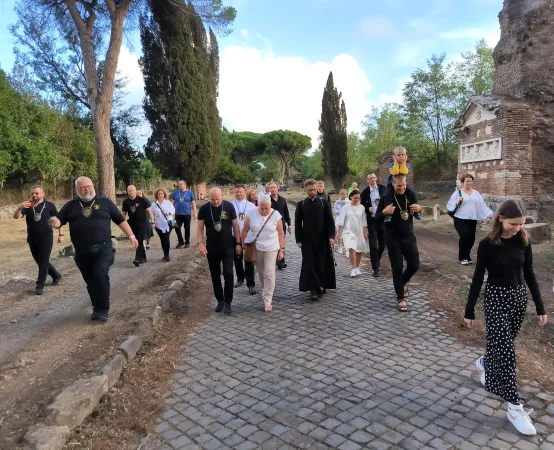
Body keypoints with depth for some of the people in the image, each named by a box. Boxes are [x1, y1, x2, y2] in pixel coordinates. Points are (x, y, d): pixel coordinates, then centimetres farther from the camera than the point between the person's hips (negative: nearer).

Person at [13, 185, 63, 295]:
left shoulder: (49, 205, -5)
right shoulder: (27, 205, 0)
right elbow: (16, 217, -12)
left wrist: (60, 234, -1)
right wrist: (19, 207, -31)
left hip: (46, 238, -4)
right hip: (32, 239, 4)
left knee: (43, 262, -3)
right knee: (39, 261, 15)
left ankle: (39, 286, 5)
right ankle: (56, 276, 34)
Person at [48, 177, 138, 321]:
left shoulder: (105, 202, 5)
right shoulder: (70, 206, 10)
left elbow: (120, 220, 7)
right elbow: (58, 221, 5)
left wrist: (131, 236, 2)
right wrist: (54, 221, -20)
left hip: (103, 249, -3)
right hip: (82, 252, 3)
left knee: (101, 277, -16)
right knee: (90, 281, 11)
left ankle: (103, 309, -5)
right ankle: (97, 308, 25)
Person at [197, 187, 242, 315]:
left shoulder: (229, 206, -7)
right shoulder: (204, 209, -5)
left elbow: (235, 225, 0)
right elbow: (200, 227, 0)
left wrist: (238, 243, -2)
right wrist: (200, 243, -12)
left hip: (228, 246, -2)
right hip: (211, 247, 2)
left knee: (228, 273, -6)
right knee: (215, 275, 9)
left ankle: (228, 302, 7)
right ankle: (220, 300, 24)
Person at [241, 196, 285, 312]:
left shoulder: (276, 215, -10)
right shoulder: (251, 213, -8)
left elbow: (281, 233, -5)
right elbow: (245, 230, 1)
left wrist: (281, 249, -5)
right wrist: (243, 244, 4)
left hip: (271, 248, -2)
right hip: (255, 248, 2)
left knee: (269, 273, -6)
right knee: (260, 272, 17)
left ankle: (267, 300, -1)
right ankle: (264, 290, 42)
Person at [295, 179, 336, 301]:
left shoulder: (324, 203, 3)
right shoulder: (301, 205, 3)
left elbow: (330, 221, 1)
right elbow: (297, 223, 3)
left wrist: (331, 236, -9)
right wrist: (298, 240, -3)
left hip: (322, 240, 0)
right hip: (307, 240, 0)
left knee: (323, 264, 6)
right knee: (310, 265, -4)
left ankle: (322, 287, 22)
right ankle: (314, 290, -2)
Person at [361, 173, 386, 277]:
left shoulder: (383, 188, 3)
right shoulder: (365, 192, -2)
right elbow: (363, 206, 6)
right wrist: (368, 209, -14)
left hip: (383, 219, 2)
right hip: (372, 221, -2)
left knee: (382, 244, 12)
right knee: (373, 245, -4)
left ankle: (377, 259, 41)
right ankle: (376, 268, 4)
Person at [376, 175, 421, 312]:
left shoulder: (410, 194, 1)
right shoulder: (386, 197, -9)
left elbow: (416, 212, 13)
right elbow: (377, 217, -6)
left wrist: (419, 209, -11)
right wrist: (384, 212, -27)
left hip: (409, 236, 3)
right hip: (393, 238, -3)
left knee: (414, 264, 5)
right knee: (397, 267, 1)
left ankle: (403, 282, 37)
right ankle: (400, 298, 11)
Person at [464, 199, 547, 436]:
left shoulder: (523, 241, -2)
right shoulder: (487, 244, -14)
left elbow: (529, 274, 6)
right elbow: (478, 278, -9)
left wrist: (540, 307, 7)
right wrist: (469, 311, -6)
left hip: (519, 297, 5)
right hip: (496, 299, -4)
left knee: (501, 343, 16)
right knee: (506, 350, -5)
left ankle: (484, 362, 48)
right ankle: (514, 407, 3)